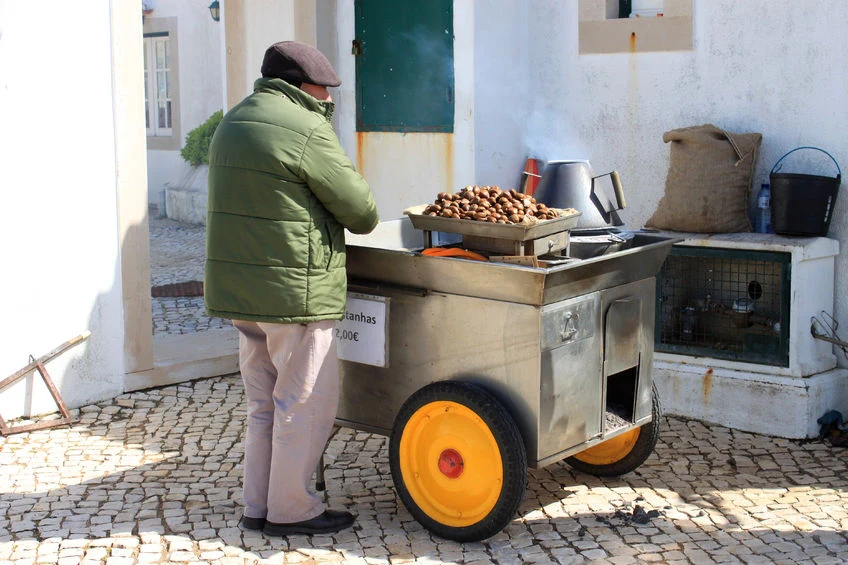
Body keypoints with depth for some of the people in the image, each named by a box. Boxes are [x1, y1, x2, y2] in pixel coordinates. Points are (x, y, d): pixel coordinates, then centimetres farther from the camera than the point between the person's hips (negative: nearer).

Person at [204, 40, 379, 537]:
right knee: (307, 403, 2)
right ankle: (292, 509, 10)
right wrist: (362, 216, 12)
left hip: (238, 288, 9)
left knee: (265, 403, 17)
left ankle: (258, 506, 23)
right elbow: (362, 211, -10)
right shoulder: (307, 132, -15)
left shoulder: (234, 123, 14)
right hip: (294, 290, -9)